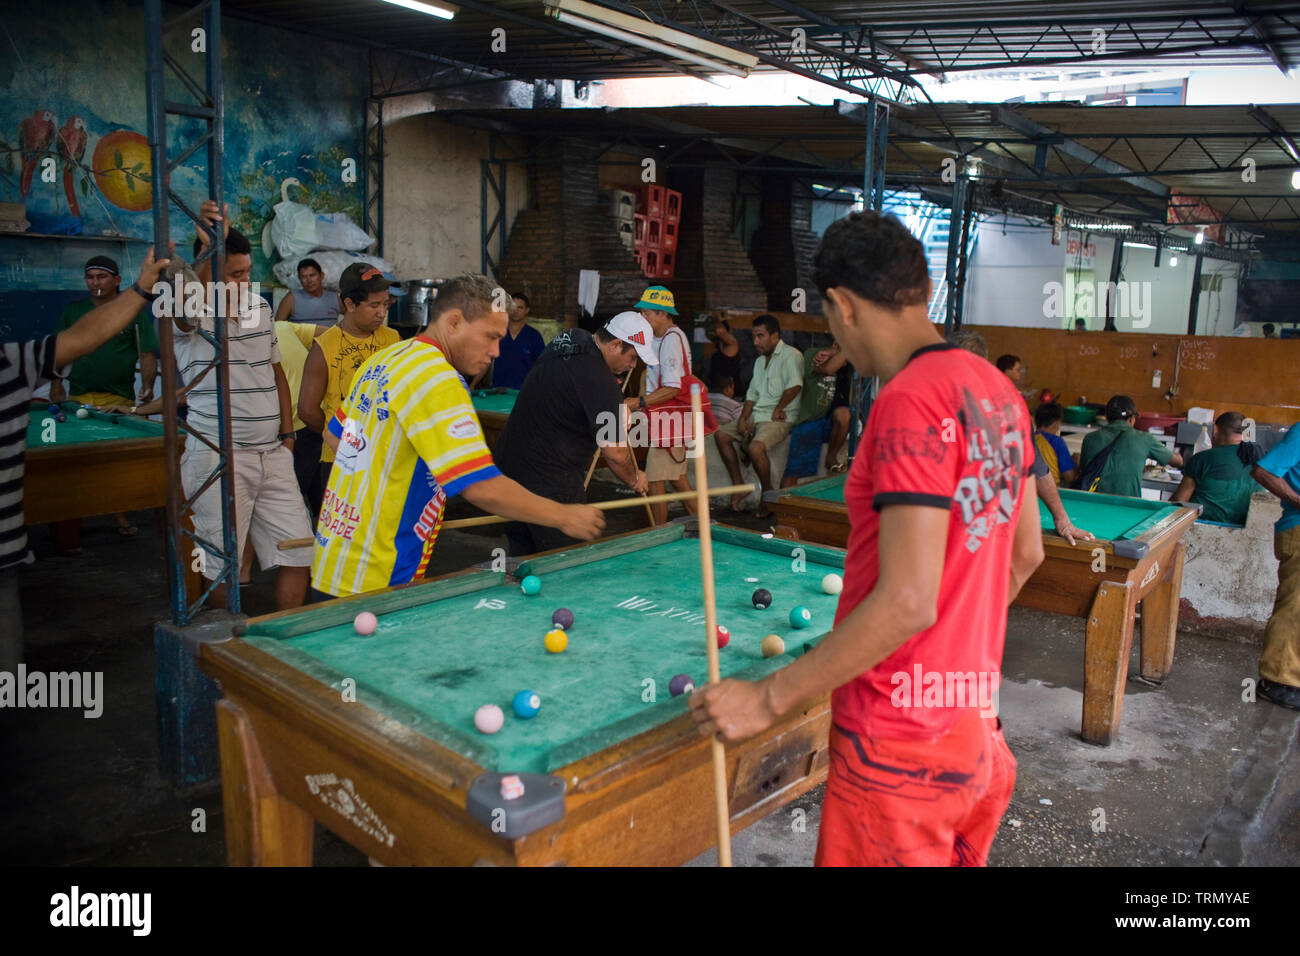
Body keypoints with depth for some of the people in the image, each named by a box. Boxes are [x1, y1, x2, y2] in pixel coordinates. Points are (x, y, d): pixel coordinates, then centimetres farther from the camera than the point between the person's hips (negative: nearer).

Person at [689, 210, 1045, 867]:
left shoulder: (910, 402, -23)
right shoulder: (998, 392, 5)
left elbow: (908, 603, -27)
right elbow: (1026, 554, 14)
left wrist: (767, 697, -21)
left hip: (901, 752, -9)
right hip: (976, 726, 9)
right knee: (960, 856, 24)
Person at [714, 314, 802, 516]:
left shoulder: (791, 355, -9)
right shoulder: (760, 361, 19)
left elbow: (795, 385, -24)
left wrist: (777, 410, -15)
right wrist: (743, 418, 2)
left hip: (779, 419, -9)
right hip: (756, 415, 9)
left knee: (755, 447, -32)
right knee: (721, 435, 1)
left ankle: (767, 492, -9)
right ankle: (738, 486, 4)